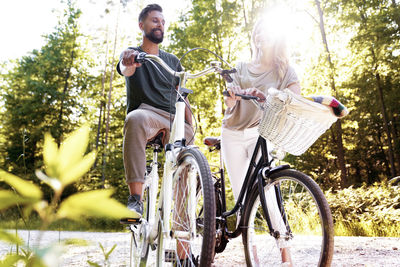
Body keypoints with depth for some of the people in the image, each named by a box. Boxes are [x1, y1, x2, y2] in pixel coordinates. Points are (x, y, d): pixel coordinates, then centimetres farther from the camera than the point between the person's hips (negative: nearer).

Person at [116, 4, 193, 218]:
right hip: (146, 112, -4)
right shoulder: (132, 53, 11)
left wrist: (190, 127, 4)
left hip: (172, 120, 4)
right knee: (135, 119, -40)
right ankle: (135, 200, -42)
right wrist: (129, 63, -41)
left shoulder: (172, 61, 23)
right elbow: (125, 70, -15)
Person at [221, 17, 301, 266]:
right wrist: (233, 96, -25)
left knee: (265, 191, -18)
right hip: (233, 134, 3)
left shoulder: (285, 70, 2)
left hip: (260, 134, -3)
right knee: (241, 195, 1)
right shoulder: (243, 68, 10)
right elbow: (229, 101, 0)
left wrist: (265, 97, -33)